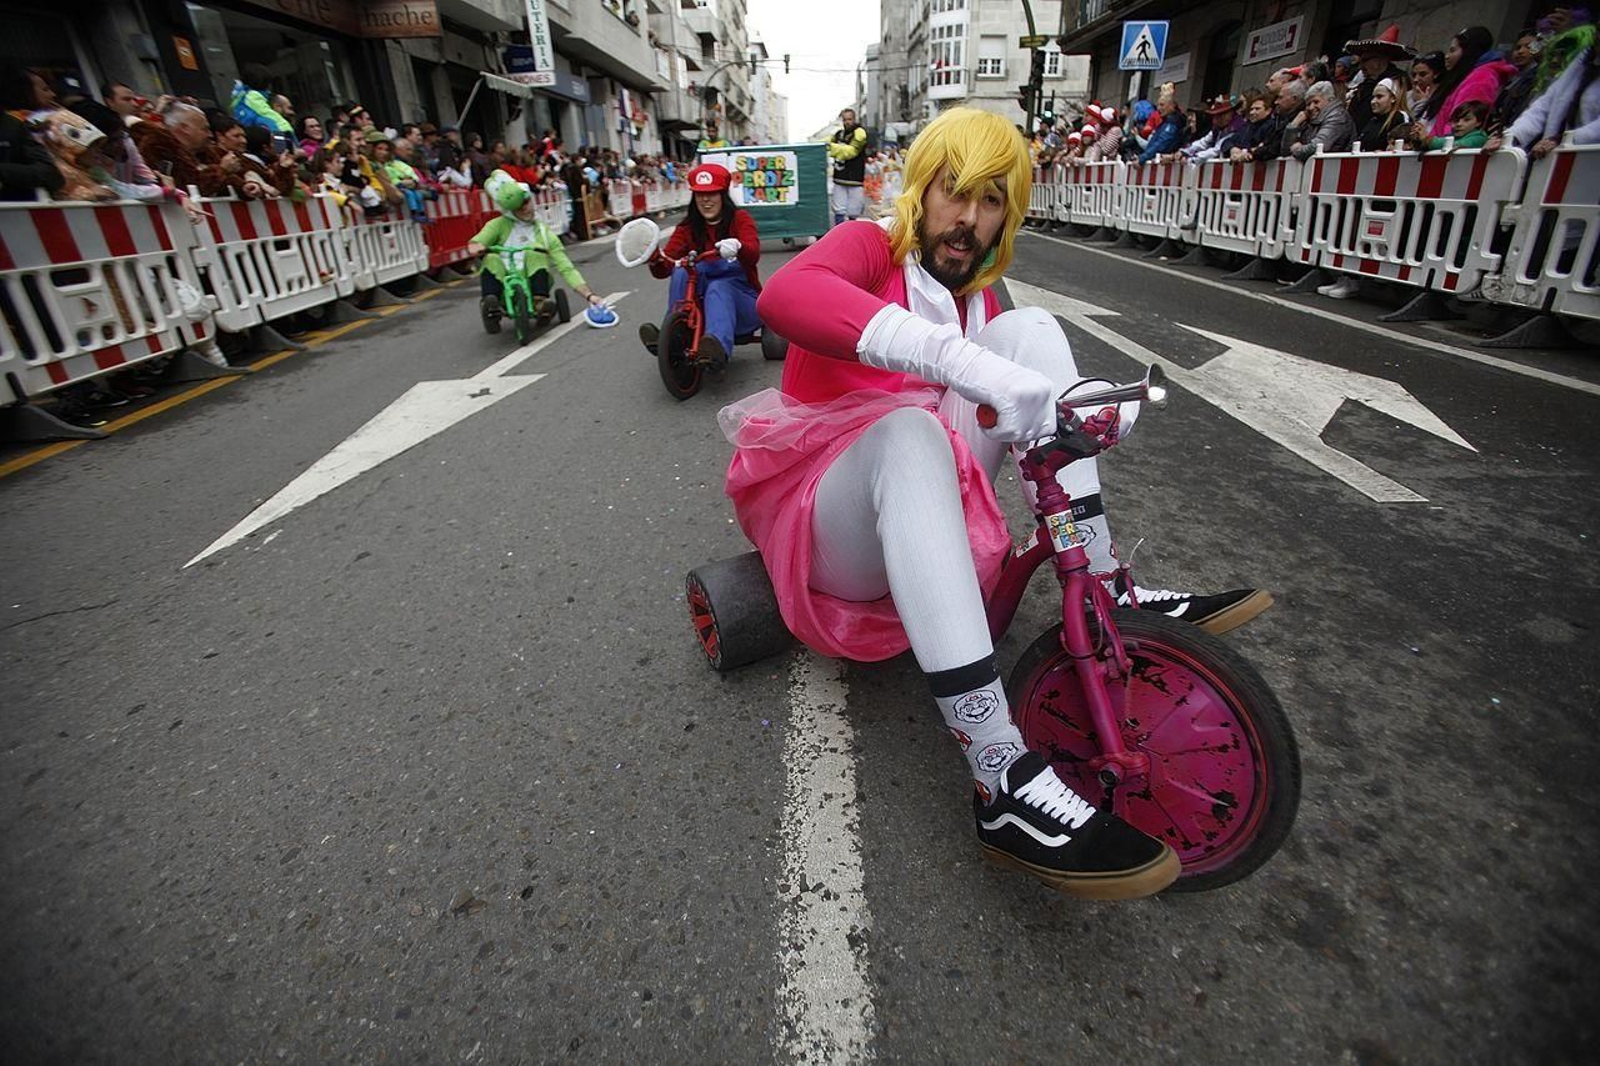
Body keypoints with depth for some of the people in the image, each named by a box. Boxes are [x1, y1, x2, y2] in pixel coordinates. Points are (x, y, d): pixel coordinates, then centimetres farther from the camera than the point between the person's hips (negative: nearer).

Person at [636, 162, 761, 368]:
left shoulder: (740, 219, -2)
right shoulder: (688, 227, 5)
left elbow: (753, 254, -24)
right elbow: (663, 269, -8)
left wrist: (737, 247, -47)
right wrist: (654, 258, -31)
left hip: (740, 300, -3)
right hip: (701, 305, 3)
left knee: (717, 288, -34)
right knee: (682, 272, -22)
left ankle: (718, 348, -59)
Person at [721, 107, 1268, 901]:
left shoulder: (982, 297, 12)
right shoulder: (869, 247, -9)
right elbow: (783, 295, -33)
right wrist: (963, 360, -45)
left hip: (931, 495, 6)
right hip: (833, 511, -5)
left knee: (1031, 327, -8)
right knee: (910, 430, -40)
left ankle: (1103, 595, -15)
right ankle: (1000, 780, -45)